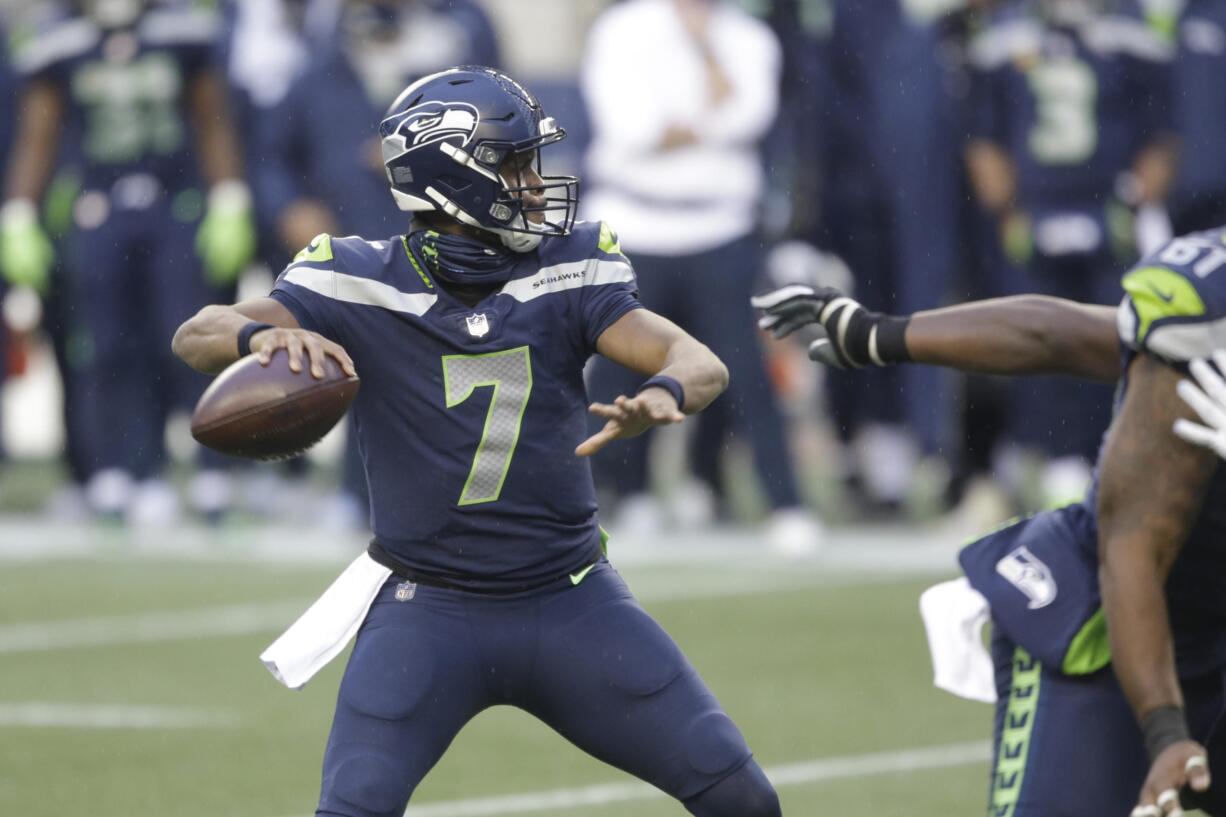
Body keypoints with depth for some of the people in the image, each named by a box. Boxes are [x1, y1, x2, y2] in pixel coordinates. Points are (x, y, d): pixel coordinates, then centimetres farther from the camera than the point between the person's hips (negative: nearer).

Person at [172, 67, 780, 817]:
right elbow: (198, 336, -17)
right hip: (429, 610, -2)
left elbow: (702, 364, -14)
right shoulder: (363, 285, -9)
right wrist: (265, 336, -41)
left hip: (572, 605, 2)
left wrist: (663, 394, -39)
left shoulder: (564, 275, -4)